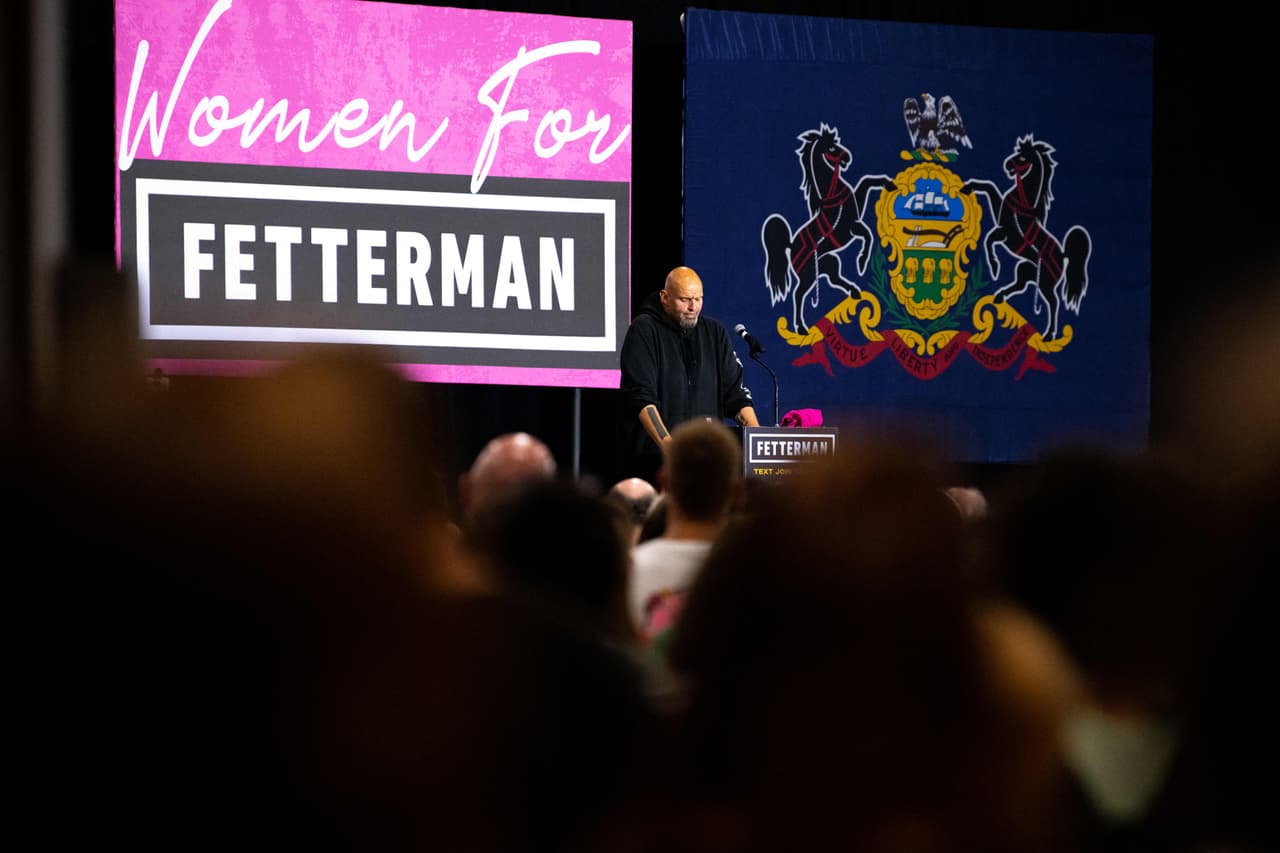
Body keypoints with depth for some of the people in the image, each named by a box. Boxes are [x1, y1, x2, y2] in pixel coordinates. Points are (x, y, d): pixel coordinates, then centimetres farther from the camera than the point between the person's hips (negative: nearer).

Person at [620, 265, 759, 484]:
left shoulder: (714, 333, 14)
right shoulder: (644, 331, -1)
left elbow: (735, 392, 12)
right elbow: (641, 397, -11)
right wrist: (667, 445, -24)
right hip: (655, 456, -4)